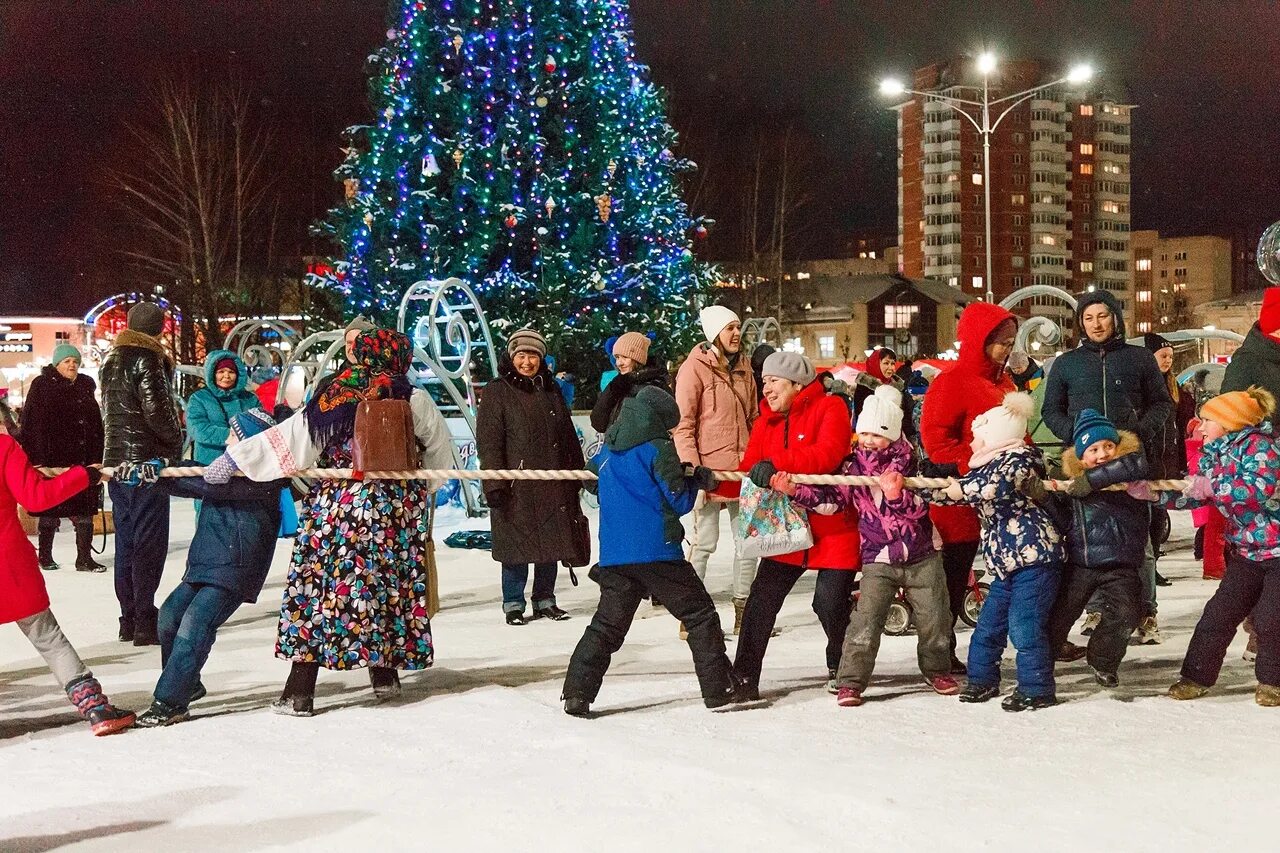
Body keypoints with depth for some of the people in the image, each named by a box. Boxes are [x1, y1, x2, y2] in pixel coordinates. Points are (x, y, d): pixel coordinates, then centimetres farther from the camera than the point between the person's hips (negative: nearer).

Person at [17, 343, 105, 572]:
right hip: (51, 458, -5)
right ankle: (45, 555, 18)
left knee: (84, 511, 4)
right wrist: (36, 457, -16)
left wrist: (98, 456, 11)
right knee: (50, 510, 5)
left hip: (82, 459, 5)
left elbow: (96, 425, 16)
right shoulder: (42, 386, -4)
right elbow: (32, 423, -9)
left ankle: (84, 557, 8)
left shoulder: (85, 387, 12)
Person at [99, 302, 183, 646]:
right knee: (149, 541, -5)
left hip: (116, 460, 8)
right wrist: (176, 443, -2)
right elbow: (156, 411, -17)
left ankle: (129, 618, 16)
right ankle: (144, 621, -5)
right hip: (146, 461, -8)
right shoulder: (146, 360, -12)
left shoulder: (112, 361, 15)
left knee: (126, 540, 12)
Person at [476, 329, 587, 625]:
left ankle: (545, 600, 18)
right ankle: (513, 604, 8)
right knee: (517, 546, -2)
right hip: (516, 486, -5)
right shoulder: (497, 393, -1)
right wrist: (493, 484, -15)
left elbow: (568, 436, 20)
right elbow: (489, 442, -7)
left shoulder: (551, 390, 15)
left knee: (552, 543, 7)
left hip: (553, 483, 5)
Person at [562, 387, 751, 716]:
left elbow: (593, 471, 33)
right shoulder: (658, 448, -7)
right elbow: (680, 501, -6)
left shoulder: (608, 449, 13)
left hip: (613, 553, 6)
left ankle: (577, 693, 0)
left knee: (607, 624, 10)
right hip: (656, 550, -6)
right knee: (699, 614, 6)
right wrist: (697, 479, 14)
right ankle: (719, 688, 6)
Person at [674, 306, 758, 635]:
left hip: (743, 469, 7)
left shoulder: (743, 367, 13)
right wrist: (691, 467, -17)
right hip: (710, 470, -7)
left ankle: (742, 612, 21)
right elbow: (683, 424, -9)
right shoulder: (695, 368, -6)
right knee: (704, 542, -4)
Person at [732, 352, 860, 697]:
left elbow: (828, 454, -28)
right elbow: (749, 474, 3)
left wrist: (776, 462, -38)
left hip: (833, 528, -5)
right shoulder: (767, 421, 10)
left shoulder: (830, 408, -10)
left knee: (830, 603, -2)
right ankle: (744, 676, 10)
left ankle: (841, 668, 26)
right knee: (761, 600, 0)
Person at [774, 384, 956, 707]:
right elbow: (830, 500, -2)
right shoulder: (853, 465, 1)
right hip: (879, 560, 0)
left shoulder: (910, 462, -4)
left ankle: (937, 670, 31)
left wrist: (896, 495, -29)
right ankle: (850, 682, -5)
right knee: (865, 622, -11)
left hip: (922, 556, 0)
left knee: (933, 619, 8)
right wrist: (794, 490, -14)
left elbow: (920, 508, -10)